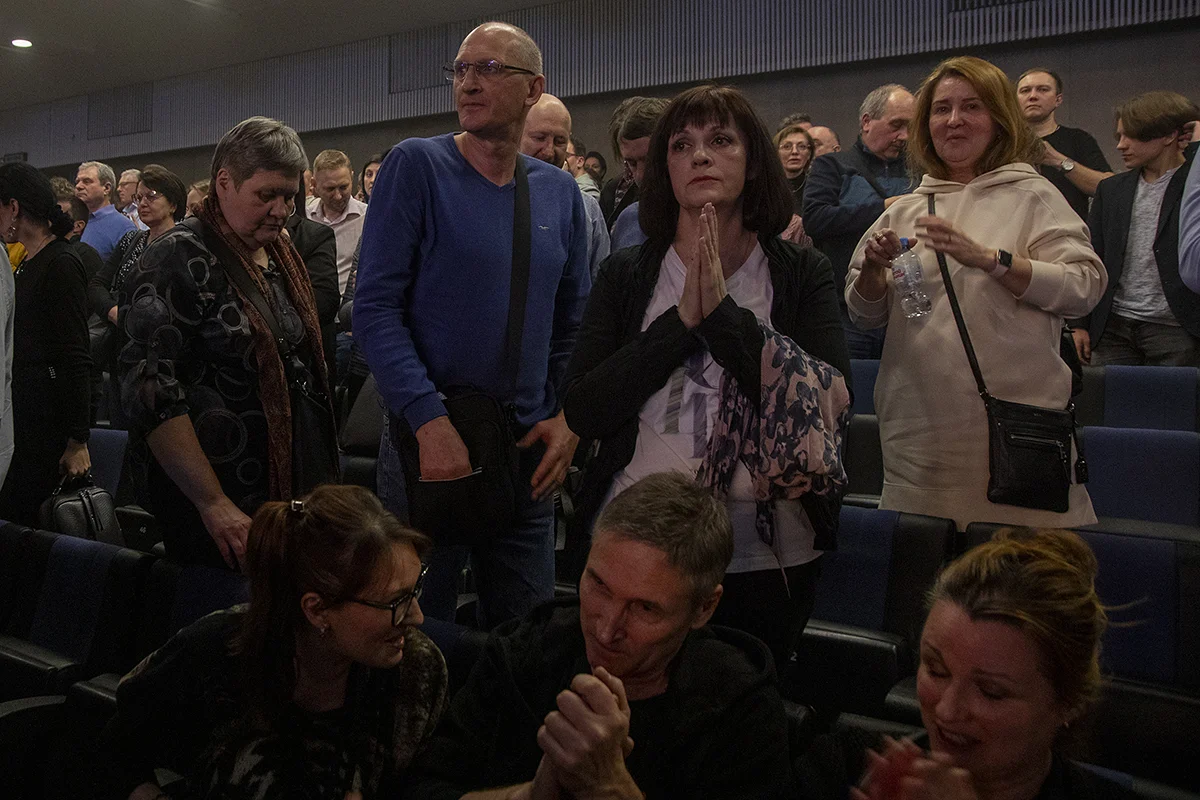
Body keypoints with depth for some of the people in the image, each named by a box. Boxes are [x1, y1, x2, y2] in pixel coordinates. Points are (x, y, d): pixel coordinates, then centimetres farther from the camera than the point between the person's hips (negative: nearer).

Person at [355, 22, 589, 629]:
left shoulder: (560, 192, 6)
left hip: (531, 448, 4)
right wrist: (429, 420, -21)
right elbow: (375, 307, -13)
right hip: (427, 442, -3)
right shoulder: (416, 166, -6)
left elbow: (573, 323, 11)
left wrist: (568, 417, -2)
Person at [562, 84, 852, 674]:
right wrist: (682, 319, -13)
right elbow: (581, 411, -6)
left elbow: (828, 404, -13)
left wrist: (723, 310, -16)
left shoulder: (803, 274, 1)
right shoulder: (626, 276, 4)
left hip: (765, 554, 0)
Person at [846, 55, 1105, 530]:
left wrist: (987, 257, -17)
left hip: (1014, 417, -3)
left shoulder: (1031, 196, 6)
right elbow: (865, 316, 15)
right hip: (920, 428, 3)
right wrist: (873, 268, -5)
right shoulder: (906, 210, 14)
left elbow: (1085, 287, -7)